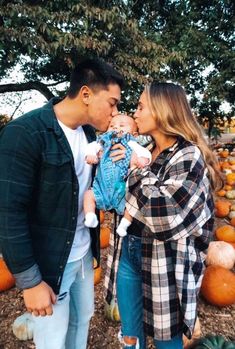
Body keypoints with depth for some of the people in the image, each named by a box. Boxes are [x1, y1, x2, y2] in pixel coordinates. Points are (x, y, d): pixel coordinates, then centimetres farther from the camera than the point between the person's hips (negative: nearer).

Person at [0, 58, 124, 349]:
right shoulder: (24, 132, -21)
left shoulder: (89, 132, 2)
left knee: (82, 321, 25)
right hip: (47, 261, -6)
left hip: (84, 253, 7)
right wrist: (30, 281, -15)